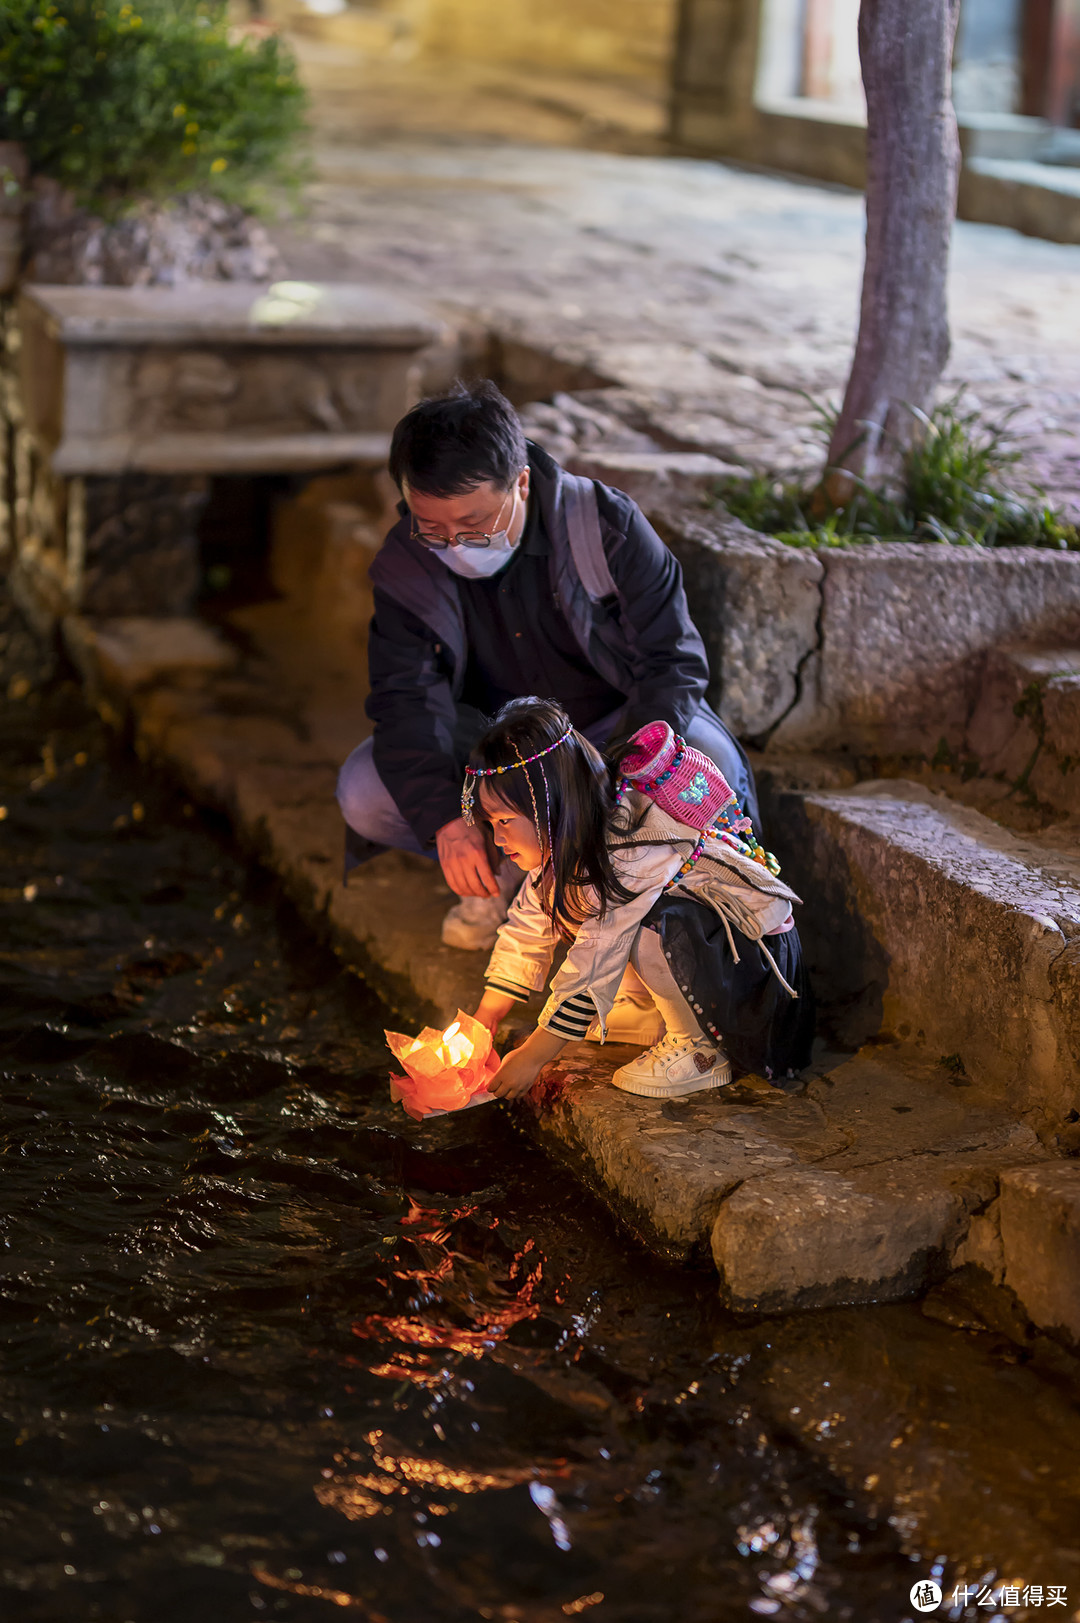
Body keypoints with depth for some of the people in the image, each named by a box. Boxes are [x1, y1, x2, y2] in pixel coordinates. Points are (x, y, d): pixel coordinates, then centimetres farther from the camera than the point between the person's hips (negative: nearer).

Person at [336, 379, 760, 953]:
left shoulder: (607, 526, -22)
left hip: (609, 726, -1)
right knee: (363, 793, -24)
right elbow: (407, 698, -19)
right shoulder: (405, 564, -15)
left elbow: (673, 660, -19)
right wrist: (444, 818, -37)